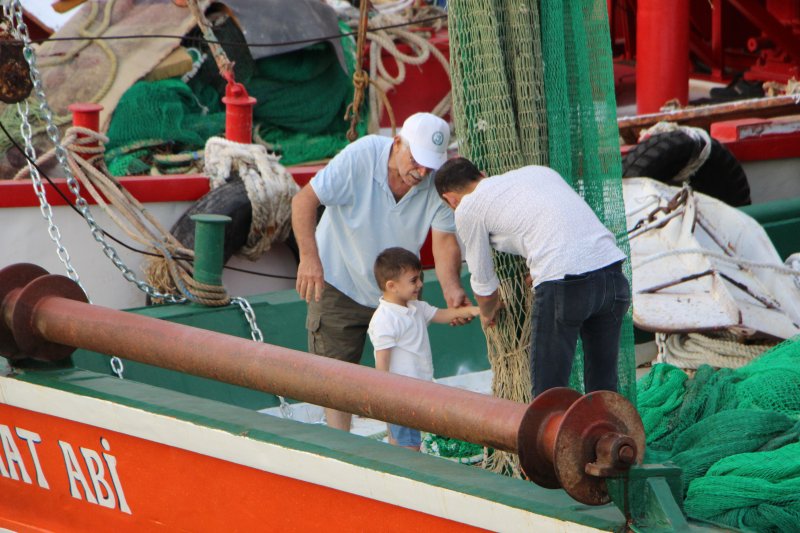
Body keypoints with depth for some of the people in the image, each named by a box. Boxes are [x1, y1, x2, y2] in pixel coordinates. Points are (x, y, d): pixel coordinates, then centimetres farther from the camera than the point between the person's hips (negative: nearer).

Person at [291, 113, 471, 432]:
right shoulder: (360, 157, -26)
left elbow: (444, 240, -19)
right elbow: (304, 200, -23)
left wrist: (451, 287, -38)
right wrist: (309, 258, -36)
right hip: (340, 284, -3)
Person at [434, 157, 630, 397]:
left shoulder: (468, 208, 10)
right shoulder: (538, 171, 27)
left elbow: (483, 282, 20)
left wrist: (487, 313, 40)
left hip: (564, 284, -6)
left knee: (548, 390, 4)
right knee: (604, 387, 18)